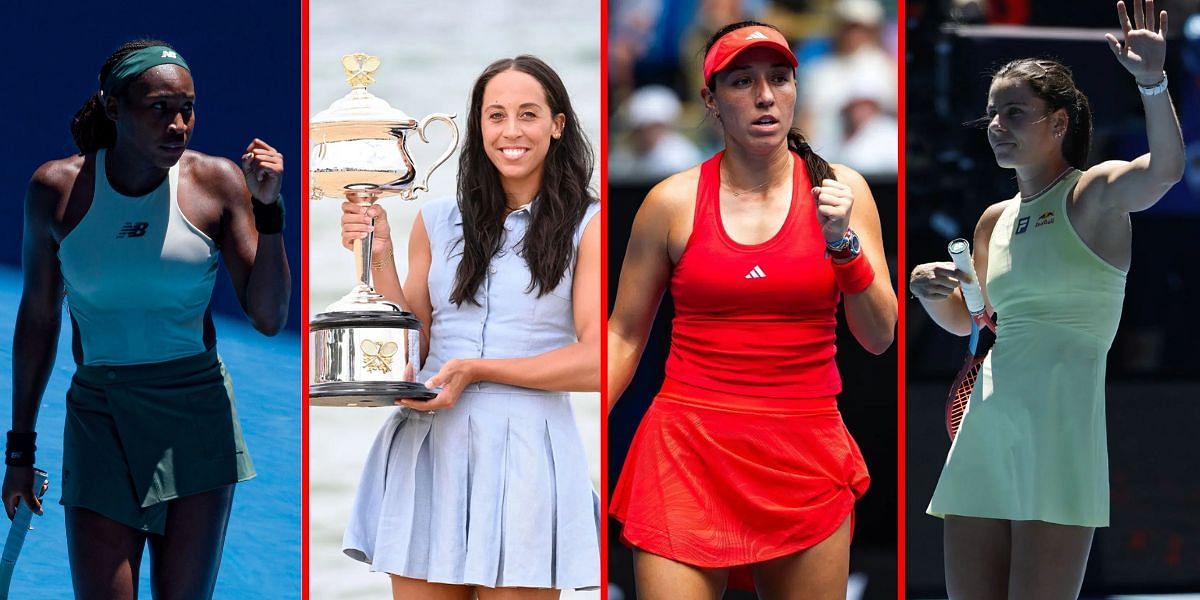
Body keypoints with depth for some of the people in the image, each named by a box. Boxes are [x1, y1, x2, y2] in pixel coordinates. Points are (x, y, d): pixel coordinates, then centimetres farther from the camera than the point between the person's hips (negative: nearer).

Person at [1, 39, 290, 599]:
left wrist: (266, 207, -11)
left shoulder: (217, 182, -2)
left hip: (197, 418, 0)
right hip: (100, 420, 0)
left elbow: (269, 317, -1)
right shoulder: (58, 187, -1)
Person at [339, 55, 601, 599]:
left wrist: (476, 369, -13)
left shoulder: (587, 225, 0)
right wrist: (380, 257, 0)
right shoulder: (438, 222, 12)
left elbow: (594, 361, -7)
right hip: (426, 448, 3)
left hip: (524, 448, -3)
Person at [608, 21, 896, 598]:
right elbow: (624, 336, 7)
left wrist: (842, 242, -12)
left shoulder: (839, 189, 3)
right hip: (689, 447, -1)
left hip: (806, 455, 2)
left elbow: (879, 338, 2)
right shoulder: (673, 201, 0)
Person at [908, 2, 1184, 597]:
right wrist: (928, 290, 11)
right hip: (986, 432, 7)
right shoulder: (995, 221, 18)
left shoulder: (1094, 195, -1)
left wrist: (1153, 82, -40)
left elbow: (1165, 167, -24)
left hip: (1060, 431, -7)